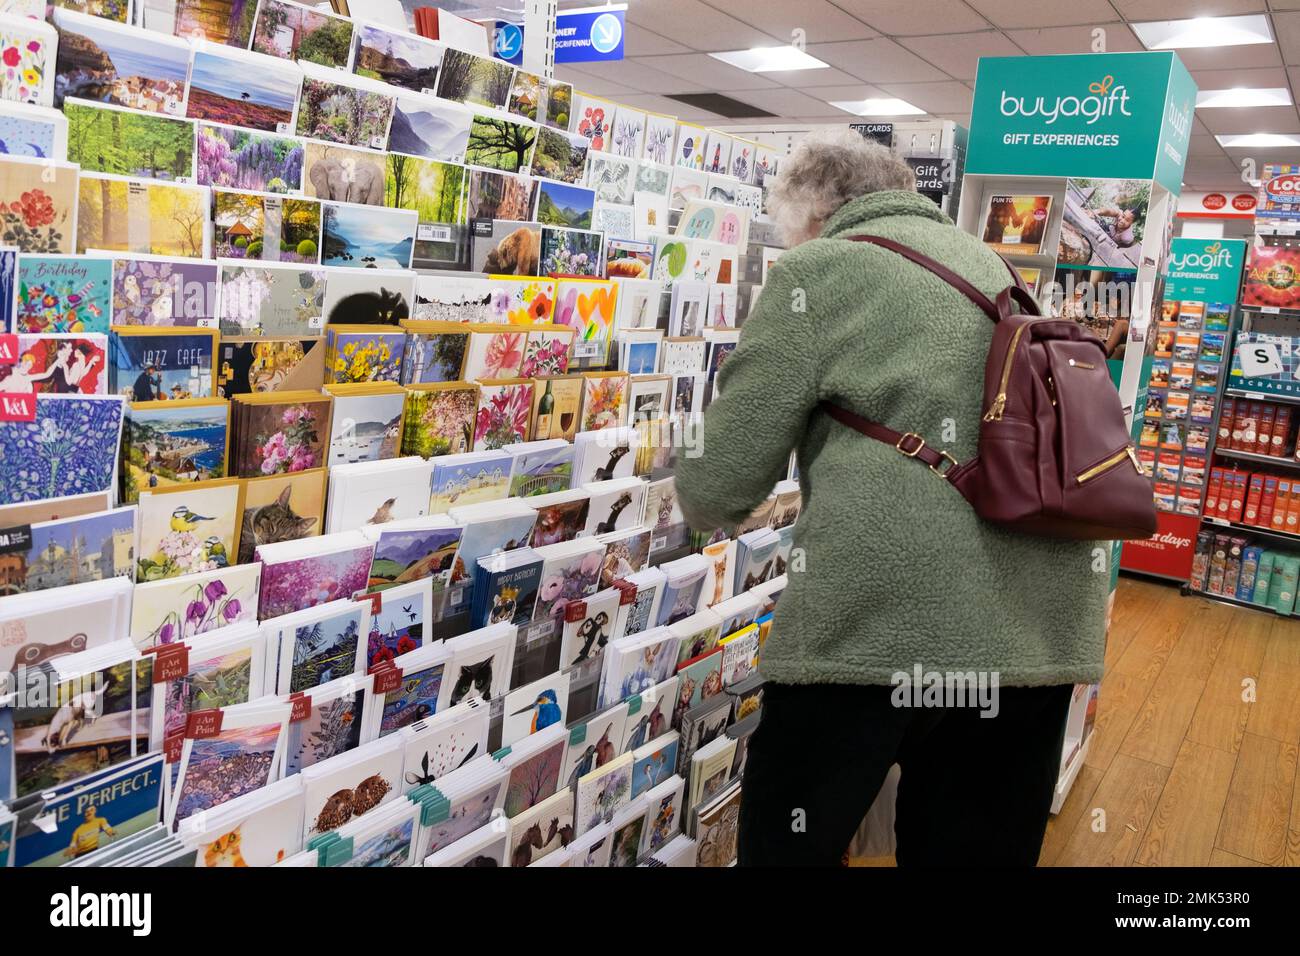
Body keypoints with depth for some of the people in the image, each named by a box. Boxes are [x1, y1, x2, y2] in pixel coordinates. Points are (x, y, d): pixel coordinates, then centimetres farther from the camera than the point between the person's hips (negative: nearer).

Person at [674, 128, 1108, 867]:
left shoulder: (818, 271, 2)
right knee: (982, 850, 21)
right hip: (1046, 620, 8)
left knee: (790, 845, 12)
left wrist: (706, 502, 20)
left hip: (887, 616, -7)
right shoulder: (990, 265, 23)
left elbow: (719, 486, -1)